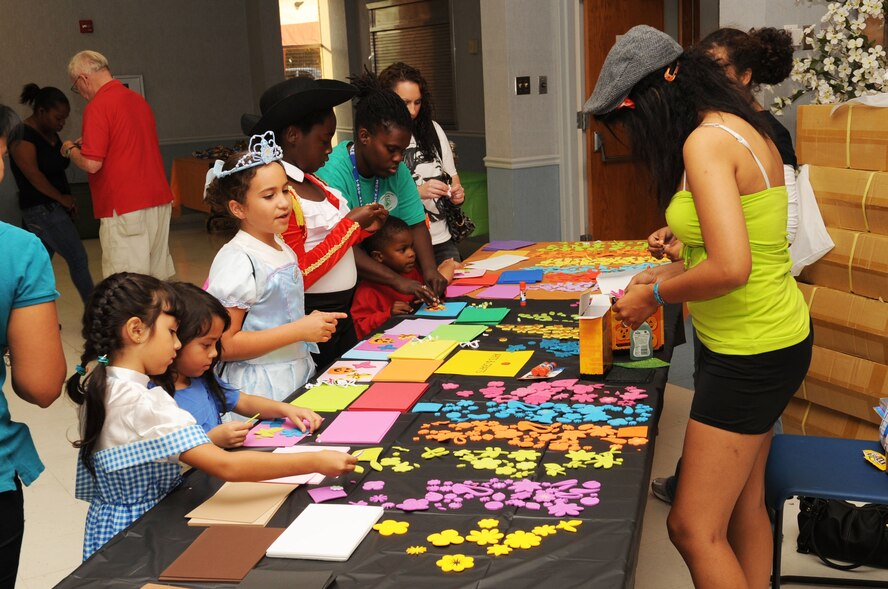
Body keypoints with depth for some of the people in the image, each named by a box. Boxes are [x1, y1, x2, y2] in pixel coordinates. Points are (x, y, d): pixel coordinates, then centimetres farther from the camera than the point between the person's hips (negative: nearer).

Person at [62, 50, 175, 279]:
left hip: (125, 209, -8)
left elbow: (92, 164, -16)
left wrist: (70, 149, 3)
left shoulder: (97, 107, -11)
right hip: (159, 201, 8)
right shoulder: (138, 99, 14)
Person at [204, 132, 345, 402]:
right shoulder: (237, 261, -17)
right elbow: (225, 346, -21)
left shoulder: (282, 249, 9)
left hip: (300, 379, 8)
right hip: (260, 390, -8)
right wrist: (299, 330, -22)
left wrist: (311, 323, 7)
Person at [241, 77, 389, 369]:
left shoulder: (311, 182, 6)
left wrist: (364, 228, 0)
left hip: (341, 311, 9)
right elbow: (297, 275, -22)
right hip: (310, 318, -9)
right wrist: (350, 224, -16)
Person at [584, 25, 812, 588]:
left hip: (749, 353, -10)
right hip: (775, 337, 10)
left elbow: (731, 268, -29)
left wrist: (657, 295, -13)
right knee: (745, 505, 20)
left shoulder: (706, 142, -20)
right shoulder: (746, 130, 9)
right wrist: (673, 272, 11)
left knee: (694, 527, -1)